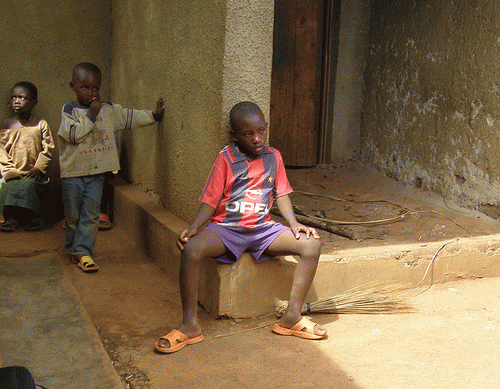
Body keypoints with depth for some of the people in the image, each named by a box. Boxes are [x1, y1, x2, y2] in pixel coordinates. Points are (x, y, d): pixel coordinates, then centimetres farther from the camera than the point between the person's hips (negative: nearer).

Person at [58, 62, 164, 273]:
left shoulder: (109, 110, 8)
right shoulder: (69, 110, -4)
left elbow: (130, 117, 16)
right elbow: (73, 134, -18)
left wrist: (154, 115, 13)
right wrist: (90, 116, -19)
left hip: (97, 171, 3)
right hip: (73, 171, -2)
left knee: (91, 213, -2)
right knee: (72, 214, 8)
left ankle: (83, 251, 1)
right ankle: (72, 248, 25)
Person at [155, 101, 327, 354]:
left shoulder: (273, 157, 10)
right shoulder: (226, 158, -1)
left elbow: (281, 194, 11)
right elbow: (210, 201, -3)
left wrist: (294, 223, -6)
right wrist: (194, 226, -20)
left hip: (262, 228, 3)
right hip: (226, 228, -3)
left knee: (312, 245, -17)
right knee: (191, 249, -33)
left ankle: (292, 317, -10)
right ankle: (190, 326, -20)